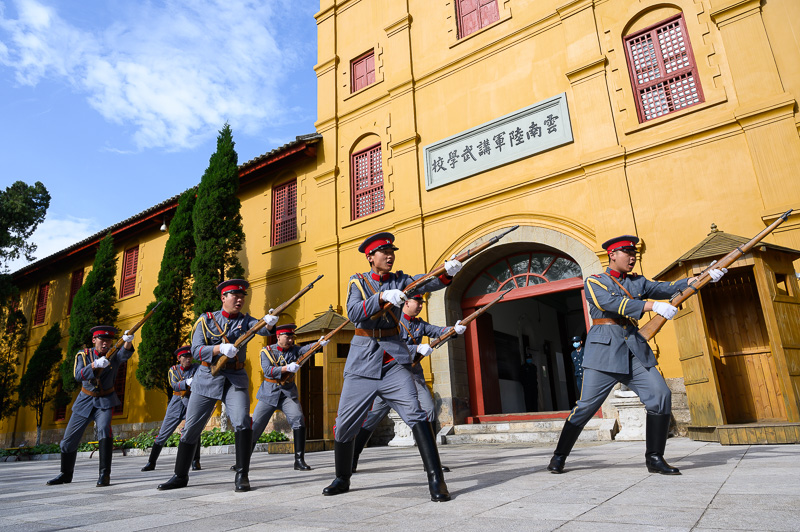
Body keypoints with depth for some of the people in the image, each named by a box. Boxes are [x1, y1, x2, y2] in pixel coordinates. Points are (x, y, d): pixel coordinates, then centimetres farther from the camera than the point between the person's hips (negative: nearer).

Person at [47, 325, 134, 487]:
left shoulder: (114, 355, -11)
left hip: (105, 402, -3)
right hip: (85, 401, 3)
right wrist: (95, 365, -41)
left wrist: (128, 341, -58)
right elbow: (78, 375, -23)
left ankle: (105, 474, -23)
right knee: (69, 440, 10)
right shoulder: (83, 355, -7)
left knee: (104, 429, -28)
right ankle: (66, 475, 35)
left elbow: (125, 354, -36)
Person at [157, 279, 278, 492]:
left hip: (235, 379, -1)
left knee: (242, 422, -20)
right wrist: (221, 348, -24)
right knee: (190, 428, 7)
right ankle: (180, 476, 26)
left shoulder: (245, 320, 4)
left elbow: (261, 328, -17)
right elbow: (196, 351, -7)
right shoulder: (206, 320, 3)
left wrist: (269, 322, -41)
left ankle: (242, 476, -11)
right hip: (207, 379, 1)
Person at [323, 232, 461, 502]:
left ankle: (436, 479, -11)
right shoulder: (357, 282, 3)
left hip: (394, 359, 0)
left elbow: (427, 283, -13)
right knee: (344, 425, 8)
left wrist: (447, 272, -33)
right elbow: (354, 312, -15)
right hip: (362, 361, 1)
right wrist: (383, 297, -29)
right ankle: (342, 479, 31)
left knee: (415, 414, -18)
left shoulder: (400, 280, 6)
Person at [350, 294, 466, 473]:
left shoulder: (419, 323, 12)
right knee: (376, 414, -3)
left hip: (414, 373, 6)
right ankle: (352, 458, 9)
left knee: (429, 410, -6)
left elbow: (436, 331, -2)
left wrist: (454, 329, -21)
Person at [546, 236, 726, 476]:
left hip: (635, 350, 5)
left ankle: (654, 458, 7)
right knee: (586, 405, -6)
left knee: (661, 395, -8)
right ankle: (559, 456, 9)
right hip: (605, 349, -5)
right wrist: (653, 305, -22)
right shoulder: (594, 282, 2)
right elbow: (611, 303, -15)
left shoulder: (638, 282, 20)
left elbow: (668, 288, 9)